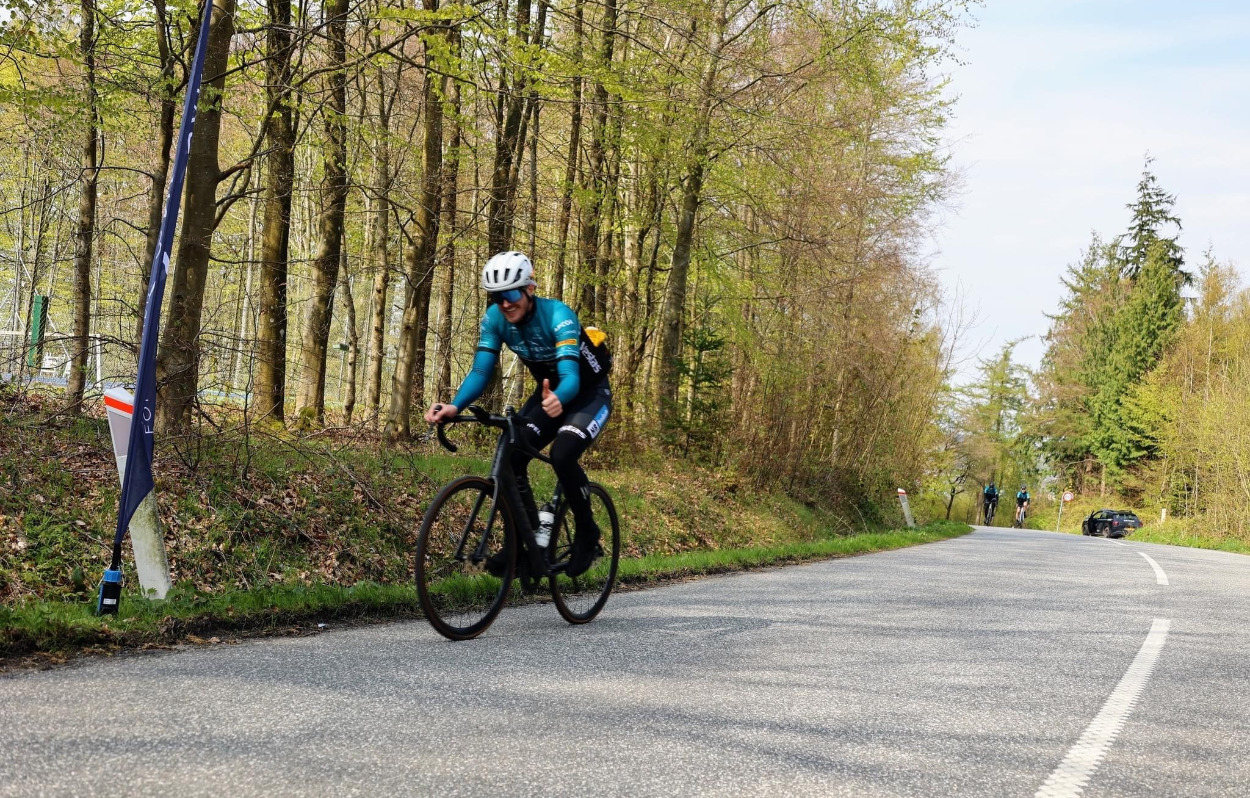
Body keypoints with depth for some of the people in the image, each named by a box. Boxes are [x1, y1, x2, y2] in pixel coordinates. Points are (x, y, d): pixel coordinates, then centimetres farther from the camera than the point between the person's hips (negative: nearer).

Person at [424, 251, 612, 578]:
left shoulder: (558, 315, -31)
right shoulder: (495, 319, -15)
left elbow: (570, 375, -42)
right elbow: (480, 371, -18)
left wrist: (558, 400, -66)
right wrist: (454, 406, -38)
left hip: (589, 394, -6)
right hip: (549, 392, 6)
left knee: (562, 456, -30)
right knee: (510, 457, -15)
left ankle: (587, 532, -7)